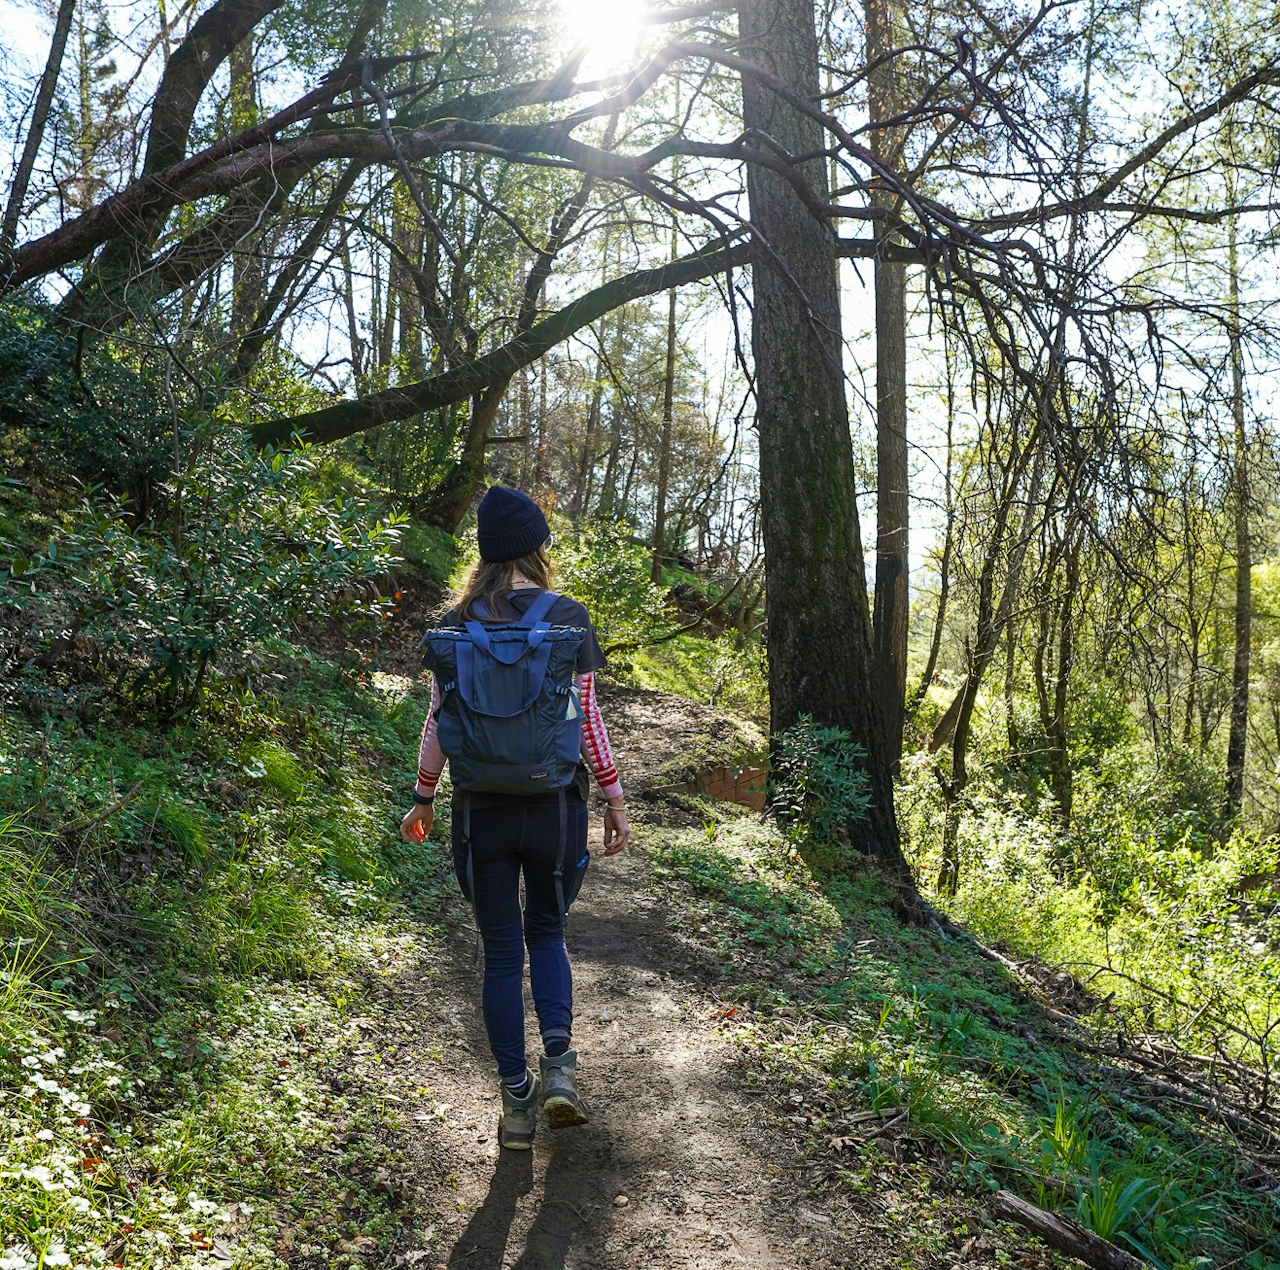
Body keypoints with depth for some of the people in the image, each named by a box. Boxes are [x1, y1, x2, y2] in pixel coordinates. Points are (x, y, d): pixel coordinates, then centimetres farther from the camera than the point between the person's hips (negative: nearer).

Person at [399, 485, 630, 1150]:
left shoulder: (458, 622, -1)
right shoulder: (568, 618, -5)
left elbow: (438, 721, 0)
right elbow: (586, 717, -6)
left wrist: (423, 800, 11)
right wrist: (614, 798, 2)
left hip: (483, 809, 1)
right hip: (555, 807, 0)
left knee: (501, 952, 12)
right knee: (546, 931, 21)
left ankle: (516, 1100, 16)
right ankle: (558, 1062, 3)